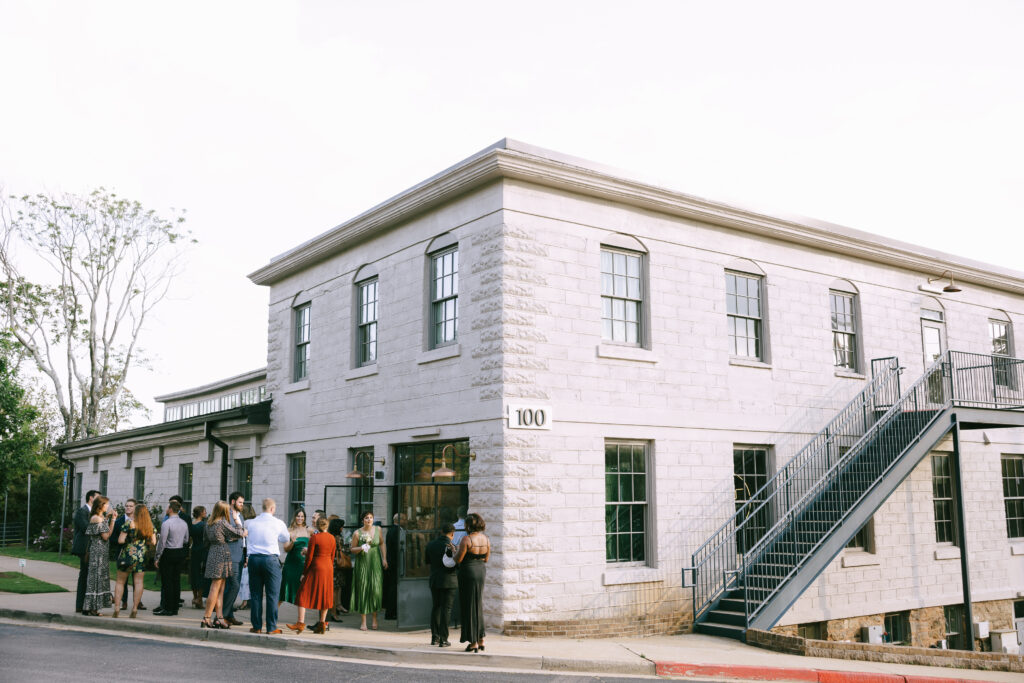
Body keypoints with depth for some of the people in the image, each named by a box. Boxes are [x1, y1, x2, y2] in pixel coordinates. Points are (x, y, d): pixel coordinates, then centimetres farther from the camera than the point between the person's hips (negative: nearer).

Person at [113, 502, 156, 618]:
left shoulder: (129, 522, -8)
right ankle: (134, 609, 3)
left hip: (128, 554, -3)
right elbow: (153, 542, 6)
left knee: (120, 582, 8)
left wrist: (128, 539, 10)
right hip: (141, 556, 3)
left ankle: (116, 608, 5)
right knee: (138, 583, 4)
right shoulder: (150, 525, 3)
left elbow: (120, 540, -10)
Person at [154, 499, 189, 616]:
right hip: (180, 552, 7)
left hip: (168, 553, -7)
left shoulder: (166, 523, -14)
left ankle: (168, 609, 0)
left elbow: (162, 542, -12)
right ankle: (175, 607, 15)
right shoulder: (184, 523, 7)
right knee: (176, 580, 10)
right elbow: (186, 540, 15)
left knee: (167, 581, -1)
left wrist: (157, 557, -5)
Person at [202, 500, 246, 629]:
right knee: (215, 588, -5)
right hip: (222, 555, -8)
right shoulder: (222, 522, -12)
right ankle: (206, 618, -4)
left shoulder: (209, 524, 12)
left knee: (220, 589, 8)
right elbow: (238, 533, -6)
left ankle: (220, 618, 6)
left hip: (213, 554, 8)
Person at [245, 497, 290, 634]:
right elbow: (286, 539, 15)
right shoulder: (278, 523, -1)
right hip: (271, 559, -3)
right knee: (272, 594, 3)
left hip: (253, 558, 3)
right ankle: (271, 627, 3)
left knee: (255, 594, 10)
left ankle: (256, 626, 14)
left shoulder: (250, 523, 4)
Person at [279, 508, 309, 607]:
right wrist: (292, 542, -22)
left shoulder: (308, 531, 6)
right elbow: (286, 549, -4)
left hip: (304, 563, 2)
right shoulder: (290, 531, 1)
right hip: (291, 563, -2)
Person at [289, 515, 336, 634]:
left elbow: (309, 557, -10)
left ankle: (301, 622, -4)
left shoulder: (314, 537, -11)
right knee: (325, 595, 11)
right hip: (328, 567, 6)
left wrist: (304, 572, -2)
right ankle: (322, 623, 11)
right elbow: (332, 556, 10)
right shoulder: (332, 538, 5)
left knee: (304, 593, 1)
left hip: (316, 567, -6)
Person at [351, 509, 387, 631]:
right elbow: (352, 549, 3)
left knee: (376, 589, -6)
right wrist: (361, 548, -16)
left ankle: (374, 618, 12)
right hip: (362, 563, -1)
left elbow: (382, 544, 15)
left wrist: (384, 558, 9)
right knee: (363, 590, -1)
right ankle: (363, 621, 7)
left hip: (375, 563, 1)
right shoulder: (357, 533, -4)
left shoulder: (378, 529, 3)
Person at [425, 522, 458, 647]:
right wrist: (453, 552, -2)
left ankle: (434, 637, 19)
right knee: (446, 609, 0)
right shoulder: (450, 547, -14)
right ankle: (443, 640, 0)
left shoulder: (430, 545, 2)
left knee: (435, 608, 16)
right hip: (448, 581, -5)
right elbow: (455, 564, -14)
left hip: (434, 581, 5)